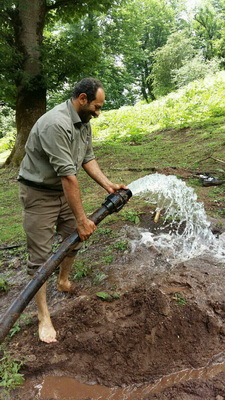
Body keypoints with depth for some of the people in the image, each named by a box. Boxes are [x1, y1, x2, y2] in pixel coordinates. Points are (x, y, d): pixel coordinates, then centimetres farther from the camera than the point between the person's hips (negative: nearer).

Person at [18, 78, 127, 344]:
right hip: (39, 193, -9)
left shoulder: (84, 122, 2)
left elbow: (88, 159, 7)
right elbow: (67, 175, -33)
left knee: (74, 239, 16)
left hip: (64, 190, 9)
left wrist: (109, 185, -5)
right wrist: (82, 219, -30)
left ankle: (64, 281, 42)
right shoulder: (56, 124, -30)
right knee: (40, 254, -4)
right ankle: (43, 316, 7)